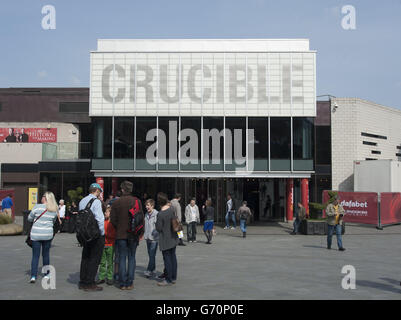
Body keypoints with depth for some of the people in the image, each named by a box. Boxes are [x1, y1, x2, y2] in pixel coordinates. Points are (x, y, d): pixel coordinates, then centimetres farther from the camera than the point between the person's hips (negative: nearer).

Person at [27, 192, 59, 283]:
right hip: (48, 234, 2)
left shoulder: (37, 207, -8)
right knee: (46, 254, 15)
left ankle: (33, 276, -2)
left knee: (35, 256, 4)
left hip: (36, 234, -2)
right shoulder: (55, 210, 1)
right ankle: (47, 274, 23)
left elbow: (29, 218, 4)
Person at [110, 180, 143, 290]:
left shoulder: (116, 203, -3)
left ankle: (122, 283, 8)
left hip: (120, 235, 0)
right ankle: (129, 283, 6)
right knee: (131, 258, 8)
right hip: (133, 235, 0)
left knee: (122, 258, 6)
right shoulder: (137, 201, -4)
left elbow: (112, 220, -3)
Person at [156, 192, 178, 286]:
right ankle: (173, 278, 23)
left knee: (167, 258, 0)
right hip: (173, 237, 7)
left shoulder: (160, 214, -22)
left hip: (165, 239, -7)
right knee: (173, 256, 13)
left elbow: (158, 228, -17)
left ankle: (168, 280, 6)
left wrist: (156, 223, 2)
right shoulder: (171, 209, -3)